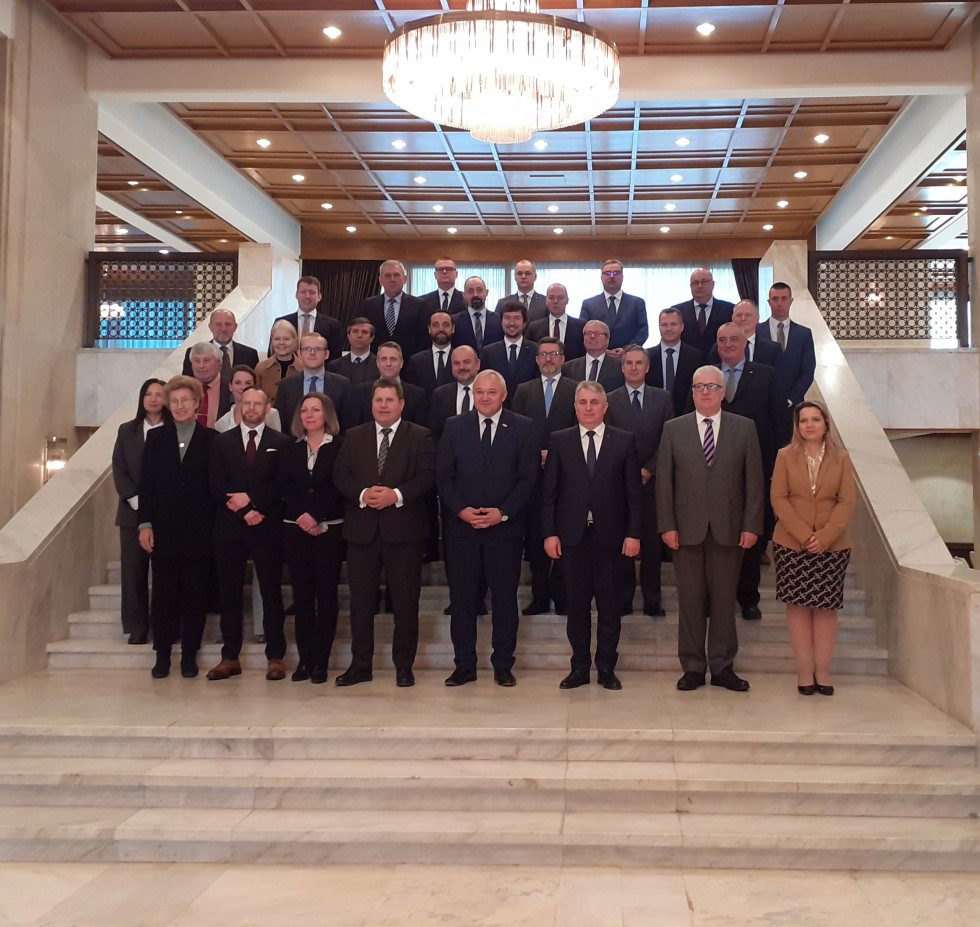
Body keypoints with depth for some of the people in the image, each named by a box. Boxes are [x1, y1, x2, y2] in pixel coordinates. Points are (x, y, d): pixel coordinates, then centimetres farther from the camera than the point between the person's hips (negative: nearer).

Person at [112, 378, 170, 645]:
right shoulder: (127, 431, 11)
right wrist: (136, 500, -7)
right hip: (133, 512, 3)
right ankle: (136, 628, 10)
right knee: (133, 570, 3)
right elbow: (119, 470, 6)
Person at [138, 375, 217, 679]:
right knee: (163, 594, 6)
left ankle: (189, 654, 15)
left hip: (199, 531, -1)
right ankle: (162, 654, 16)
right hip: (164, 530, 2)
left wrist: (215, 526, -6)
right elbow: (145, 483, 5)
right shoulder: (155, 437, 8)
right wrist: (145, 524, -3)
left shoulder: (211, 439, 2)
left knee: (195, 594, 4)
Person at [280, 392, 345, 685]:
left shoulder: (340, 447, 1)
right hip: (296, 529, 3)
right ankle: (305, 658, 12)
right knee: (301, 595, 5)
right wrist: (301, 517, -10)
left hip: (329, 529, -3)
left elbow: (339, 487, -6)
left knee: (326, 594, -1)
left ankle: (320, 661, 4)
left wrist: (316, 516, -14)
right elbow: (285, 488, 4)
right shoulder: (291, 450, 12)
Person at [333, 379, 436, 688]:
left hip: (403, 530, -3)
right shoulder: (354, 436, 12)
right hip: (362, 530, 3)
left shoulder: (420, 437, 3)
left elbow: (426, 476, -7)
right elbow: (340, 475, 4)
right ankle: (360, 665, 18)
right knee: (360, 601, 8)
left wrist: (397, 495, -20)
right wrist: (362, 494, -14)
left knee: (405, 601, 4)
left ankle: (404, 666, 15)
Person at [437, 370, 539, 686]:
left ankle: (503, 666, 16)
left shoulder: (523, 428, 3)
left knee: (505, 598, 4)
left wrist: (503, 513, -12)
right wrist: (461, 510, -10)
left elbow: (529, 478, -2)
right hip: (462, 526, 1)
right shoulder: (454, 426, 8)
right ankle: (465, 665, 14)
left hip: (506, 527, -1)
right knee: (462, 598, 4)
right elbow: (443, 476, 5)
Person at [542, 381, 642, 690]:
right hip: (572, 534, 1)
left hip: (610, 534, 0)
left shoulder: (623, 441, 3)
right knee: (577, 603, 7)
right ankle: (579, 667, 17)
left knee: (609, 603, 6)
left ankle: (606, 667, 17)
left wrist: (633, 533, -5)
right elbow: (549, 491, 3)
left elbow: (633, 492, 1)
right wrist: (550, 533, -4)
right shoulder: (559, 440, 5)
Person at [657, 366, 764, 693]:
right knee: (690, 600, 4)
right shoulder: (673, 429, 6)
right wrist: (667, 525, -5)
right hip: (687, 529, 0)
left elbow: (754, 480, 4)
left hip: (728, 529, 0)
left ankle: (722, 667, 17)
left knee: (724, 599, 6)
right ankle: (692, 667, 14)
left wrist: (751, 526, -4)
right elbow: (663, 481, 3)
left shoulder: (744, 428, 6)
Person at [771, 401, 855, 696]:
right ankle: (805, 670, 6)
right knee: (798, 605, 1)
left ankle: (823, 671, 8)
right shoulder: (785, 456, 4)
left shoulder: (841, 458, 5)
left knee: (826, 606, 3)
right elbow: (778, 498, -2)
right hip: (791, 544, 0)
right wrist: (804, 535, -13)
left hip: (832, 545, 1)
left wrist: (824, 536, -13)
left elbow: (847, 502, 0)